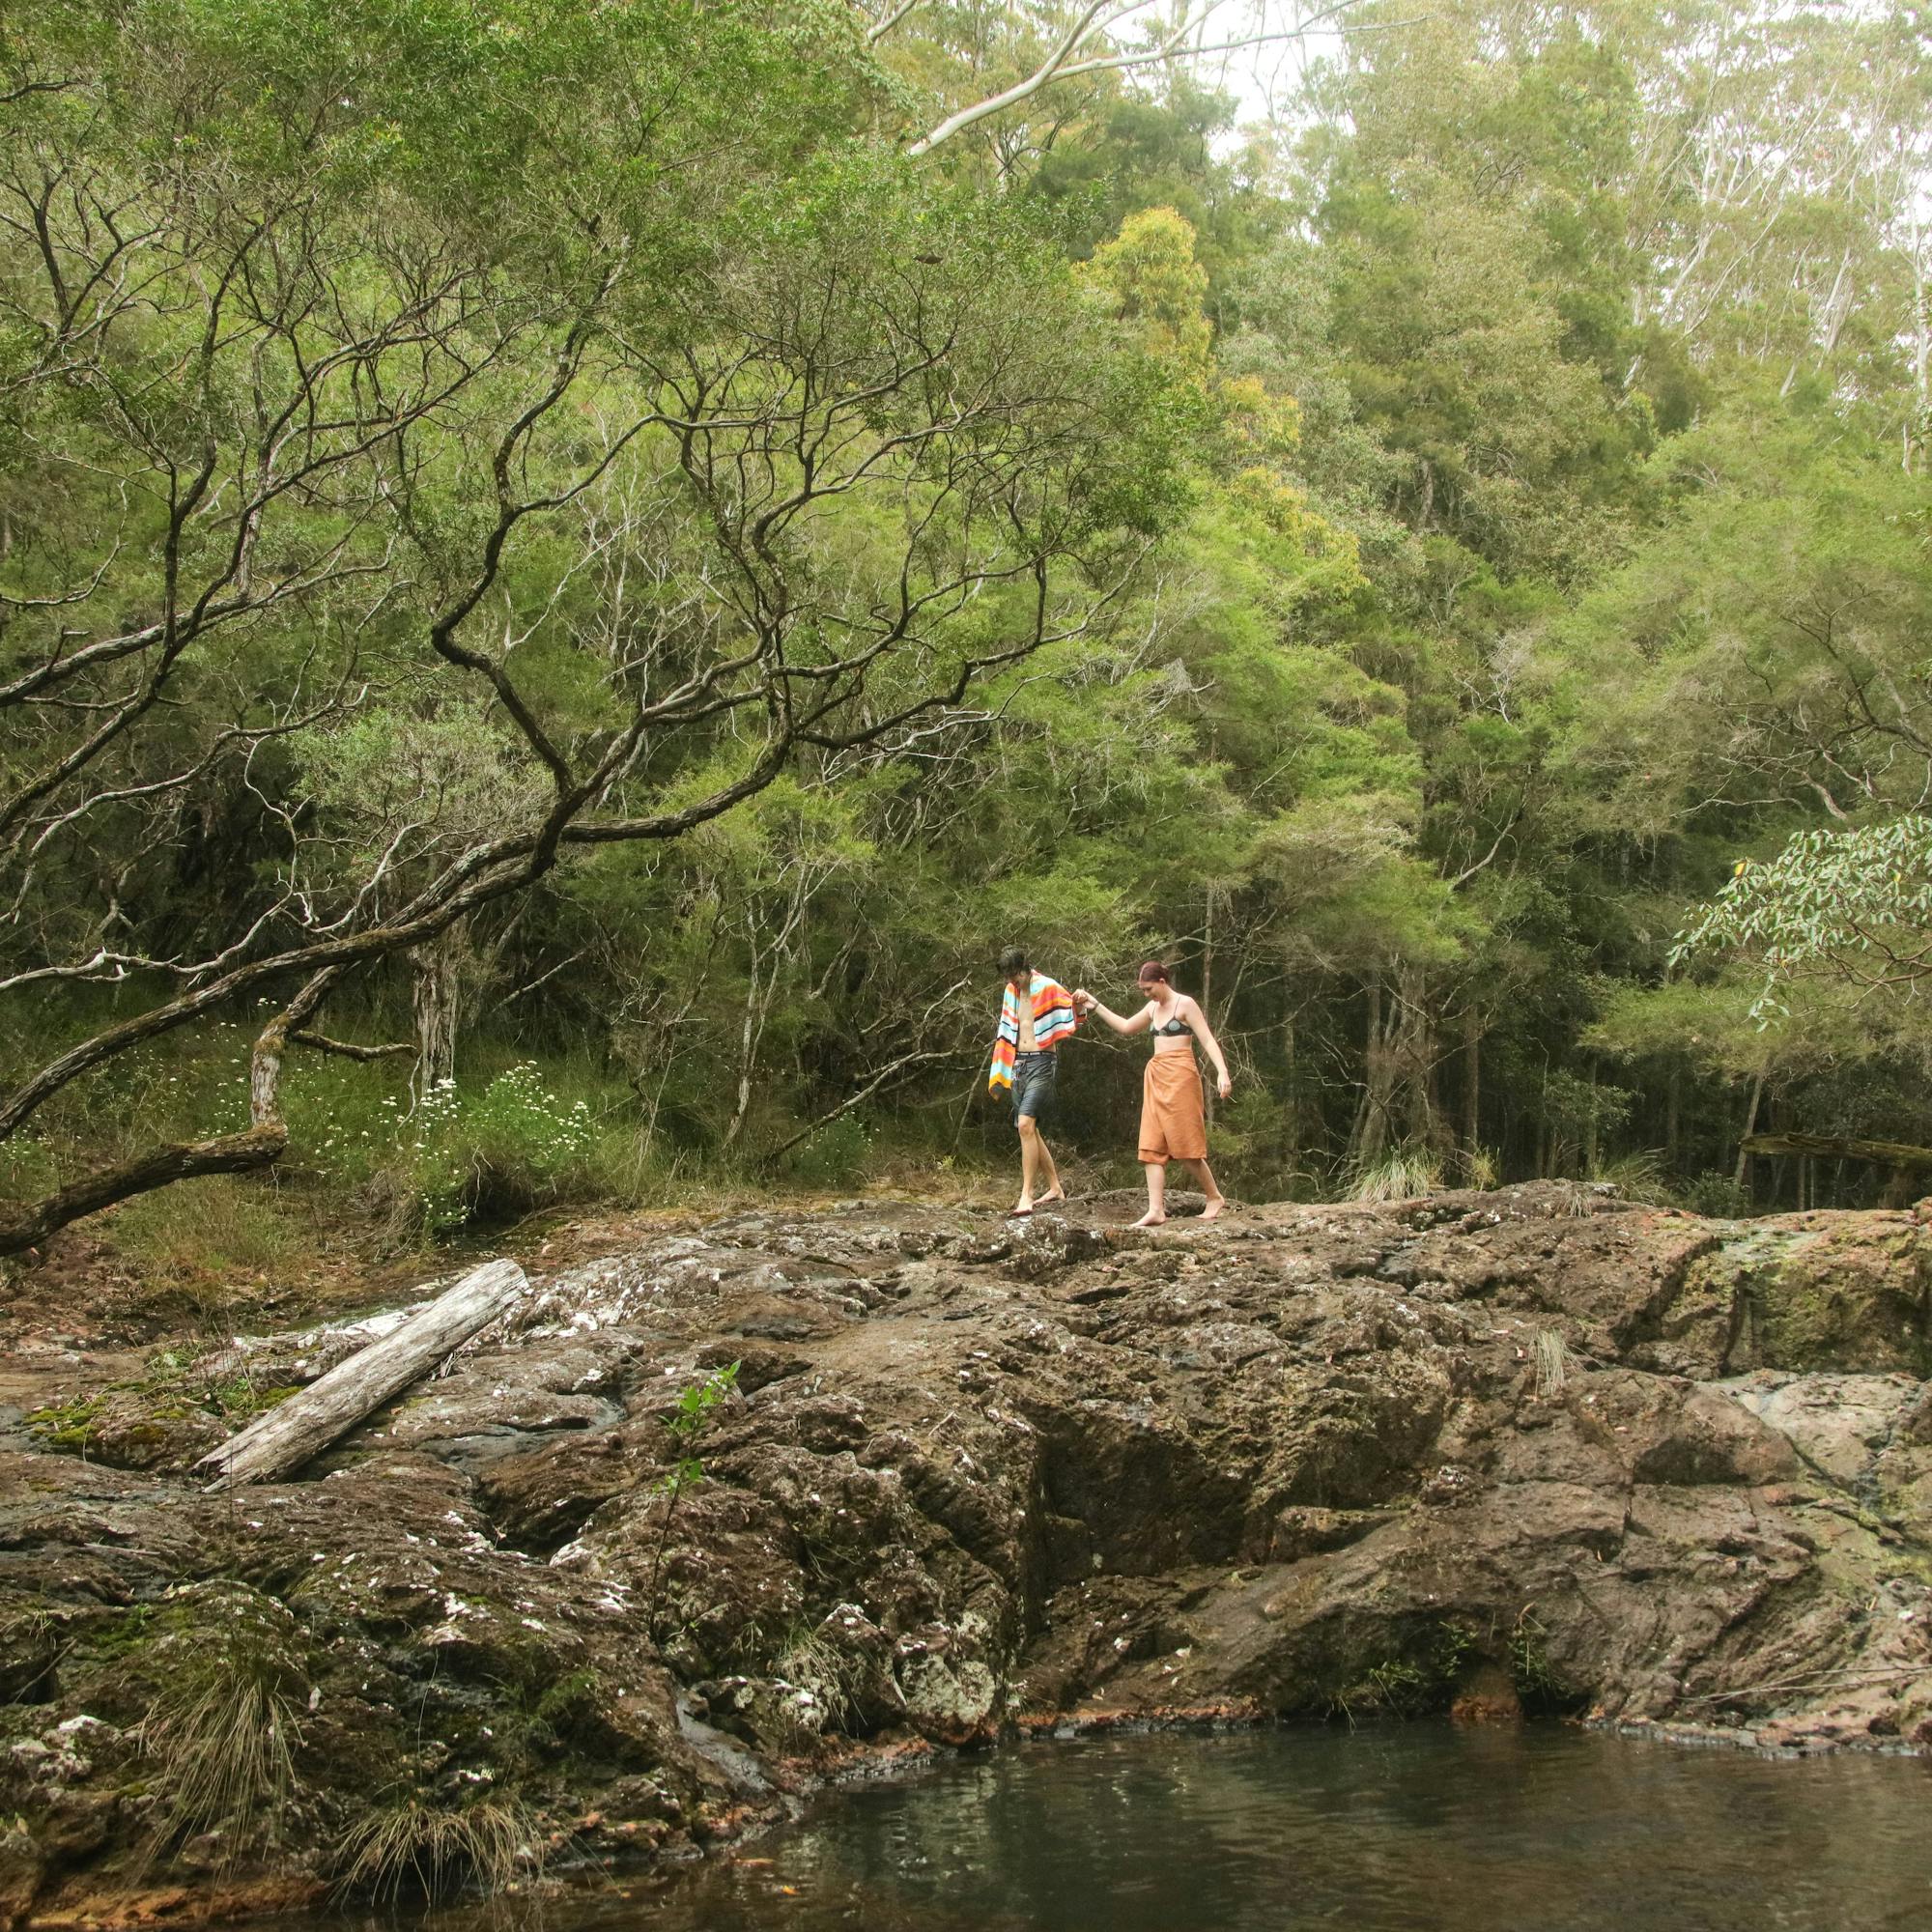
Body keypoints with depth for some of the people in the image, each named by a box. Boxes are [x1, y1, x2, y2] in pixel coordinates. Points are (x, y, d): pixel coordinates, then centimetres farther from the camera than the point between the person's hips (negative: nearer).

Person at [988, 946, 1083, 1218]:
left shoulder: (1048, 988, -8)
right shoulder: (1011, 992, 13)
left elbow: (1073, 1017, -8)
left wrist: (1079, 1002, -31)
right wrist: (998, 1074, 19)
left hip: (1040, 1063, -8)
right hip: (1018, 1065, 8)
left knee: (1025, 1125, -20)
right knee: (1029, 1131, 10)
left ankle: (1027, 1196, -22)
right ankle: (1055, 1188, 23)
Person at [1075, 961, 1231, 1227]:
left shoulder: (1185, 1004, -5)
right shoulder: (1153, 1008, 15)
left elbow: (1208, 1040, -11)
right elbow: (1125, 1026, 28)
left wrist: (1222, 1072, -22)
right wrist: (1094, 1005, 24)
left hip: (1179, 1077, -8)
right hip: (1156, 1079, 8)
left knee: (1186, 1146, -7)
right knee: (1153, 1147, -3)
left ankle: (1215, 1197, 10)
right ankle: (1156, 1210, -8)